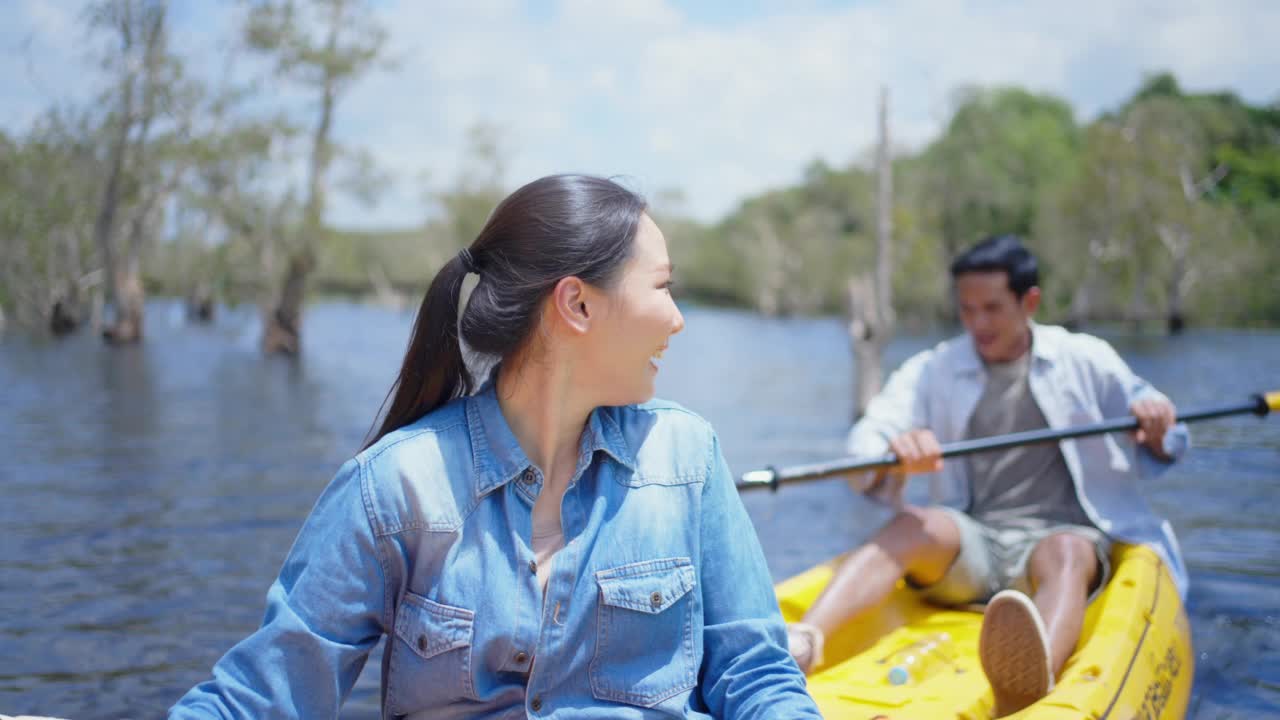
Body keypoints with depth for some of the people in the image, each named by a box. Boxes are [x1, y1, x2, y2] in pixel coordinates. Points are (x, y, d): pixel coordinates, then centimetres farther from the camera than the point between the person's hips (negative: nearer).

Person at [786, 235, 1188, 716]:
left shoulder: (1085, 360, 11)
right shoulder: (931, 371, 11)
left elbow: (1155, 455, 14)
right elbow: (864, 446, -5)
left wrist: (1156, 429, -11)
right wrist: (892, 454, -29)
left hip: (1064, 536, -1)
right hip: (970, 544, 1)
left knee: (1063, 553, -36)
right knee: (913, 525, -30)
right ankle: (801, 643, -54)